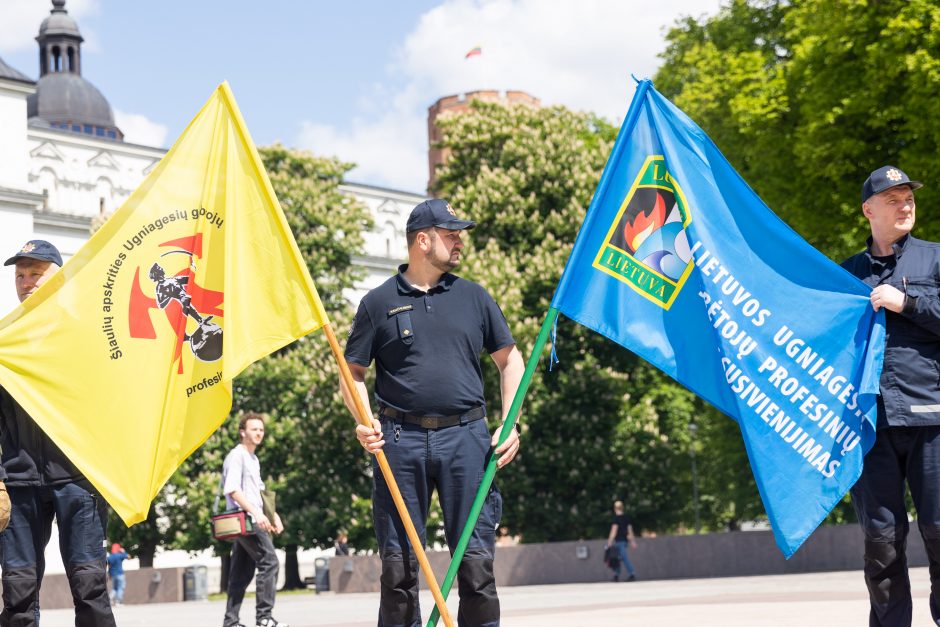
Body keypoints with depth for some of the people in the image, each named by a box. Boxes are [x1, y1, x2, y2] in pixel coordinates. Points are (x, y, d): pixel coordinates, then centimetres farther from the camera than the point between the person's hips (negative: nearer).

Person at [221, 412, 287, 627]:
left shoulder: (254, 460, 21)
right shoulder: (237, 456, -8)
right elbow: (232, 490, -18)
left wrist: (273, 515, 18)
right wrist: (256, 513, -25)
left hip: (252, 520, 10)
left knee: (242, 573, 8)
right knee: (269, 562, -14)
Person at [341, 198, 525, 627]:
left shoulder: (473, 297, 13)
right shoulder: (379, 303, 7)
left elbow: (509, 359, 16)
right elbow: (353, 372, 9)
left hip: (465, 436, 1)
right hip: (401, 439, -1)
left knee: (476, 556, -3)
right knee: (398, 560, 0)